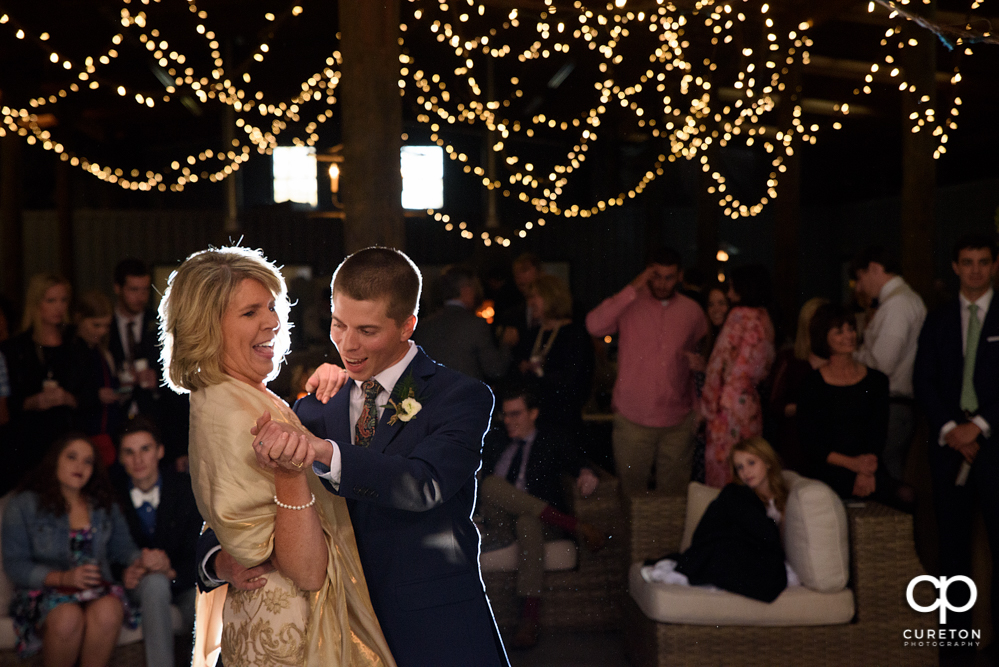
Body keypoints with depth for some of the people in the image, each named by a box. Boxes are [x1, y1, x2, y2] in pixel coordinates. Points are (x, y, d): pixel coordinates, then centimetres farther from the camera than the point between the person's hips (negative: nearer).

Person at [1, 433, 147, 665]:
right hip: (43, 590, -2)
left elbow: (122, 546, 13)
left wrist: (138, 563, -12)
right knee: (68, 617, -36)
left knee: (108, 611, -34)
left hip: (97, 589, 2)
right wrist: (63, 578, -17)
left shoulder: (105, 506, 16)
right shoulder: (23, 505, 4)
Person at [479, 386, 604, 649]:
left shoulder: (551, 440, 17)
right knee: (491, 483, -29)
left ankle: (529, 618, -43)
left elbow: (574, 463, 1)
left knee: (528, 523, -39)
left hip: (541, 520, -2)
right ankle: (576, 527, -32)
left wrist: (586, 474, -20)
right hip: (500, 524, 2)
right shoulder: (493, 440, 25)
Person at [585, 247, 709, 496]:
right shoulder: (629, 304, -2)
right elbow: (594, 325, -21)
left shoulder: (692, 310, 8)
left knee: (674, 495, 8)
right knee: (630, 493, 5)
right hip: (633, 420, -2)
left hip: (678, 422, 2)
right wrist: (632, 289, -20)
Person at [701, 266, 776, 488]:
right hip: (752, 401, 8)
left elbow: (719, 360, -12)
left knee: (721, 468, -3)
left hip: (730, 401, -8)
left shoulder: (739, 314, -10)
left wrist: (708, 404, -6)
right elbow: (766, 364, 14)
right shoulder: (765, 319, 11)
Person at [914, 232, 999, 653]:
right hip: (949, 441, 3)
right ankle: (957, 629, 15)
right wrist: (950, 428, -7)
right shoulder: (938, 321, 13)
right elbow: (923, 381, 6)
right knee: (953, 539, 7)